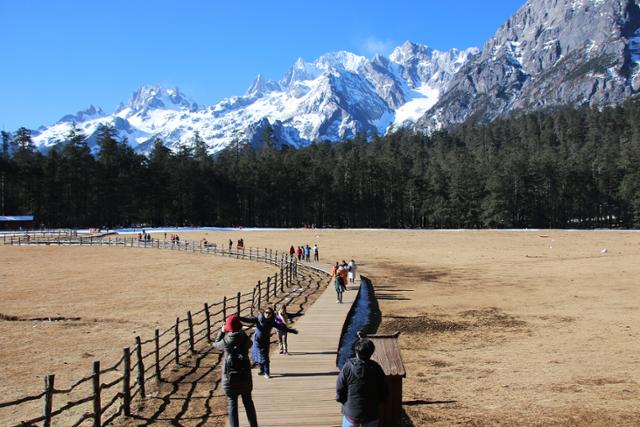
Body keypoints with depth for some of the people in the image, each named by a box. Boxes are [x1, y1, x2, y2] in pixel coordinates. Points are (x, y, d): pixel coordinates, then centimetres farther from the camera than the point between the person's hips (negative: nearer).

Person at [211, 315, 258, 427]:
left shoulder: (226, 341, -10)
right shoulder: (245, 339, -4)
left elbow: (215, 345, 11)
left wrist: (222, 332, 21)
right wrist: (240, 331, 23)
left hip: (230, 376, -2)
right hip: (245, 375, 2)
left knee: (232, 403, 6)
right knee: (248, 402, 16)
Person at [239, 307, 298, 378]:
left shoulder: (272, 322, -5)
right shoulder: (258, 320, -11)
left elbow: (282, 327, -1)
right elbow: (247, 320, -21)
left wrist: (292, 331, -1)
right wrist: (239, 318, -36)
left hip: (265, 341, 0)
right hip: (257, 341, 0)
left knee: (264, 357, -4)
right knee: (258, 356, 8)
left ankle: (266, 372, 7)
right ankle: (262, 370, 27)